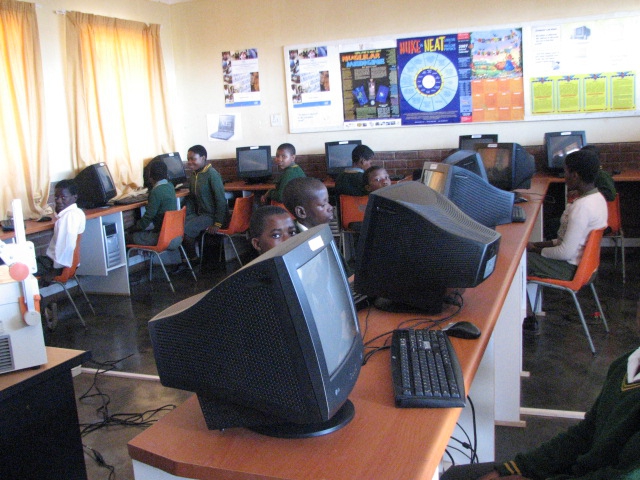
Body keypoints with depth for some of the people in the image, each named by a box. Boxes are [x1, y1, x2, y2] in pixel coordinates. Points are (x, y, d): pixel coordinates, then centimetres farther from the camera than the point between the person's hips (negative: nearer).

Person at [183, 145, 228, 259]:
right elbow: (191, 198, 18)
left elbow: (220, 199, -19)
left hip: (212, 215, -8)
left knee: (186, 230, -21)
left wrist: (217, 224, -20)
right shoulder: (193, 175, 8)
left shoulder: (212, 174, -16)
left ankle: (193, 259, -1)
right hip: (200, 214, 8)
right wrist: (187, 216, 5)